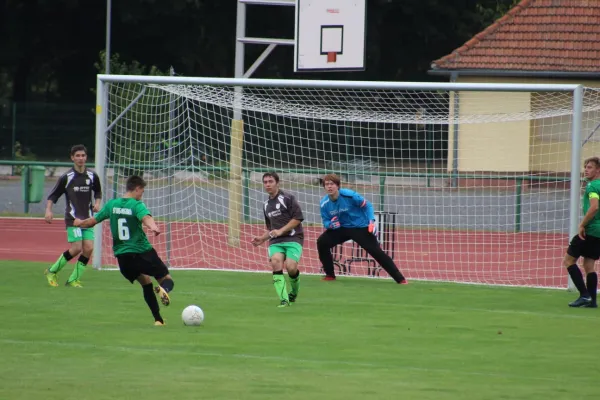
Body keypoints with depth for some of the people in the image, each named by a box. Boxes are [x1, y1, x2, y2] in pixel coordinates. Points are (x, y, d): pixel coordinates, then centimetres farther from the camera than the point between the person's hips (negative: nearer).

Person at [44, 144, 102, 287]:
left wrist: (97, 203, 4)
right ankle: (52, 271, 5)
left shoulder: (92, 176, 6)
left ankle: (74, 280, 4)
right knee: (76, 248, -14)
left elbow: (98, 192, 23)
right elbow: (53, 195, -1)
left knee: (88, 248, -7)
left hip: (87, 219, 4)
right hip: (72, 218, -4)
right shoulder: (66, 177, -5)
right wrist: (48, 210, -15)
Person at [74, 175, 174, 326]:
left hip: (122, 256, 5)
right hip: (143, 252, -5)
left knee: (146, 283, 23)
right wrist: (153, 227, -49)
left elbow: (93, 221, 18)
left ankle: (158, 319, 14)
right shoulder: (137, 205, -7)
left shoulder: (112, 204, 8)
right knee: (167, 280, 4)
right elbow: (146, 218, -29)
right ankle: (163, 289, -35)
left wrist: (80, 223, 38)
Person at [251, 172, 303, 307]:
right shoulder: (266, 205, 21)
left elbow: (298, 218, -9)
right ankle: (284, 300, -27)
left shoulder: (288, 198, -1)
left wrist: (281, 231, -14)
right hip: (275, 241, 5)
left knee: (290, 267, -23)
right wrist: (262, 239, 14)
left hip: (293, 239, -5)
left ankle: (294, 292, 11)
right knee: (275, 261, -25)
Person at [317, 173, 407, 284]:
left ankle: (400, 279, -10)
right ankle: (330, 275, 2)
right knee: (322, 242, -14)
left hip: (360, 227, -4)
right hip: (341, 229, 4)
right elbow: (325, 221, 0)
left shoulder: (349, 195, -22)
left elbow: (367, 205, -9)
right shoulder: (324, 203, -11)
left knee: (376, 252, -12)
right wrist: (330, 224, -25)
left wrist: (372, 221, -21)